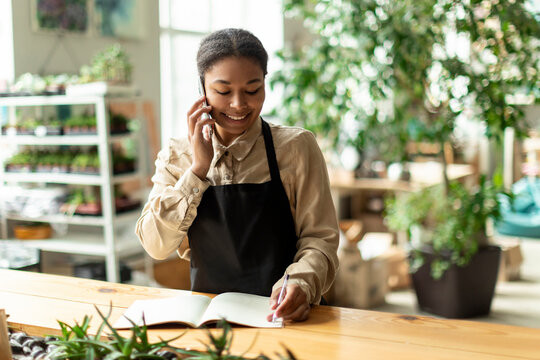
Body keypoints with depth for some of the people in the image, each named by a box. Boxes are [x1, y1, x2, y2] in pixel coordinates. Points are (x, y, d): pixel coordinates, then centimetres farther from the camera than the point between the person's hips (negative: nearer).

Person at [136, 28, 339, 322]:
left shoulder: (296, 147, 1)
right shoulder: (176, 155, 8)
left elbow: (319, 237, -2)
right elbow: (156, 246, -1)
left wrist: (300, 282, -23)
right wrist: (199, 169, -8)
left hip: (281, 316, -2)